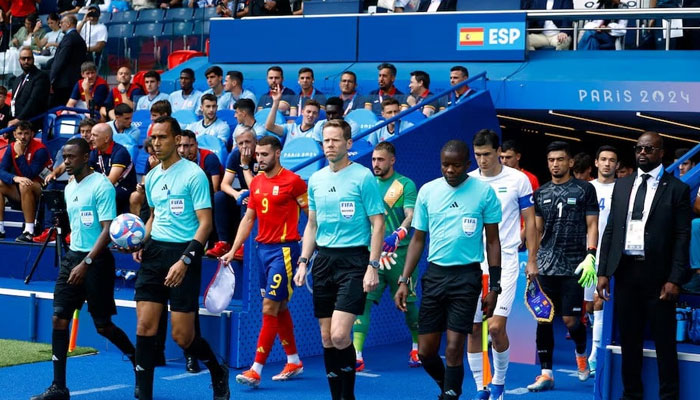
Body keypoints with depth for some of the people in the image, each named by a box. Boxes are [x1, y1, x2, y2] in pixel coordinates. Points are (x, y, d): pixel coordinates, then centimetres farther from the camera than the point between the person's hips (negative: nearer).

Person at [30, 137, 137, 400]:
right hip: (73, 256, 7)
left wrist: (86, 263, -23)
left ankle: (137, 360, 26)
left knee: (103, 324, 0)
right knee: (59, 318, -2)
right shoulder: (69, 188, 12)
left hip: (97, 260, -7)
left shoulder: (101, 185, -12)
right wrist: (75, 258, 17)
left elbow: (108, 230, -18)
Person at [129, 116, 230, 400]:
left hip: (183, 252, -6)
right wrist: (142, 243, 8)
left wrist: (185, 260, -20)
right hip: (155, 252, 6)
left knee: (182, 336, -3)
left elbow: (205, 223, -12)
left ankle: (218, 373, 25)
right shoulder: (152, 176, 12)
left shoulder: (193, 174, -9)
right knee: (145, 326, -3)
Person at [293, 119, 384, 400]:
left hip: (353, 260, -6)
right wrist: (303, 262, 11)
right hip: (323, 259, 6)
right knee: (326, 338, 5)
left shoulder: (363, 177, -6)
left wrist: (372, 267, -13)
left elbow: (377, 224, -6)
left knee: (340, 335, -16)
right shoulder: (316, 179, 12)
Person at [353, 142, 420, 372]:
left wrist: (398, 234, -33)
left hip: (399, 252, -3)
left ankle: (417, 348, 29)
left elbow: (411, 216, -15)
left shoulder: (406, 185, -2)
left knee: (407, 303, 8)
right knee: (363, 301, -10)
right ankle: (356, 355, -13)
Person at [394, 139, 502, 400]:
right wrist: (404, 281, 4)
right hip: (435, 274, 3)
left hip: (467, 277, -3)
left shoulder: (484, 192, -2)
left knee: (454, 349, -9)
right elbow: (418, 239, 11)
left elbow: (492, 241, 3)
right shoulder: (427, 191, 5)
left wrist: (494, 286, -2)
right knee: (425, 351, 5)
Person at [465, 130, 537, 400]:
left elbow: (530, 222, 4)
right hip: (472, 263, 3)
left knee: (496, 327, -12)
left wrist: (532, 260, -1)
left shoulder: (518, 180, -2)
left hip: (505, 262, -3)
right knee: (473, 329, 2)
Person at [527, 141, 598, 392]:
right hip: (545, 266, 3)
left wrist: (590, 256, -12)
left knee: (570, 319, -3)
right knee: (543, 319, 0)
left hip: (573, 267, -3)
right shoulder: (541, 193, 12)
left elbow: (592, 226, 0)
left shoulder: (584, 189, 2)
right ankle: (546, 373, 7)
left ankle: (581, 353, 28)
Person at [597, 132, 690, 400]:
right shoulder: (622, 186, 12)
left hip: (657, 274, -4)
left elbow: (682, 237, -5)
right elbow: (610, 230, 12)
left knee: (664, 341, 3)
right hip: (625, 270, 4)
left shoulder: (677, 189, -2)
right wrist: (603, 272, 5)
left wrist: (675, 279, -13)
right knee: (629, 339, 10)